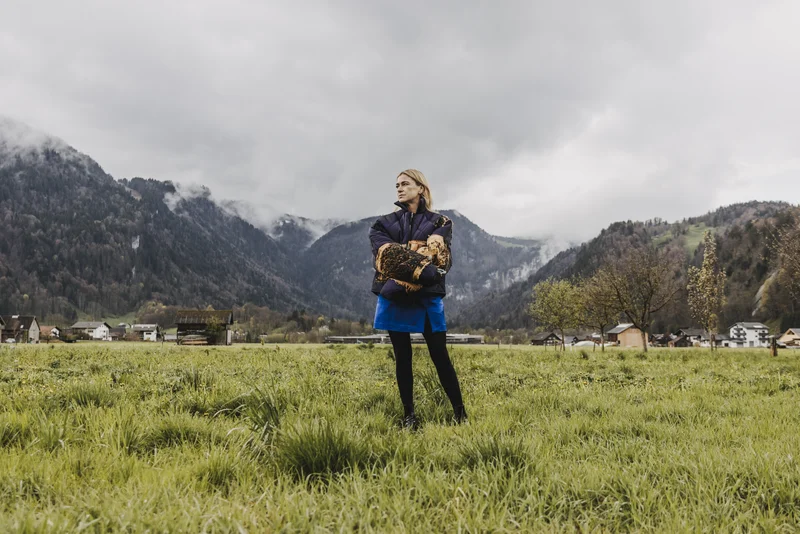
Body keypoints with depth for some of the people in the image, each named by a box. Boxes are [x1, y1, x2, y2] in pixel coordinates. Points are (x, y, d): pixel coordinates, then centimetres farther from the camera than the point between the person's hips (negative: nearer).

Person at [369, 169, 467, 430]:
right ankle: (409, 414, 16)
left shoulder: (439, 222, 7)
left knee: (440, 356, 0)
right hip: (394, 299, 2)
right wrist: (424, 269, -20)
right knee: (402, 358, 7)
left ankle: (459, 411, 11)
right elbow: (387, 257, -8)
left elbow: (441, 259, -9)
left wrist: (404, 260, -23)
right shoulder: (385, 223, 10)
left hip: (427, 299, -1)